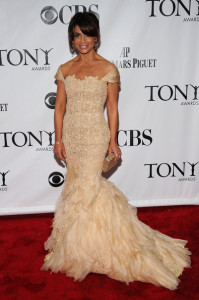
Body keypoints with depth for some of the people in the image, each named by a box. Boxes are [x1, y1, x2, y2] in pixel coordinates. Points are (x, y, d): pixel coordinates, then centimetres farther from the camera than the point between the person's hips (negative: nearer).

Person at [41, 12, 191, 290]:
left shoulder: (108, 68, -2)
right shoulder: (65, 69, 8)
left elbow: (112, 107, -1)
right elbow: (60, 106, 8)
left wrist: (113, 140, -5)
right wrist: (58, 139, 2)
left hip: (95, 134, -4)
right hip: (71, 134, 4)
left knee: (85, 186, -4)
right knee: (76, 183, 9)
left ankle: (78, 249, 13)